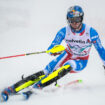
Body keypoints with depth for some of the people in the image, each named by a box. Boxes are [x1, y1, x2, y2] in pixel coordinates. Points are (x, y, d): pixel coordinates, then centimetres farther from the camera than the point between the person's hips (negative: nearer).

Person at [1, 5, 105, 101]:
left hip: (81, 62, -2)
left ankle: (38, 86, -46)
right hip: (67, 55, 2)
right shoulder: (64, 31, -14)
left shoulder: (91, 32, -19)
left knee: (68, 65, -37)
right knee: (46, 71, -22)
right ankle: (14, 88, -31)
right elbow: (51, 48, -17)